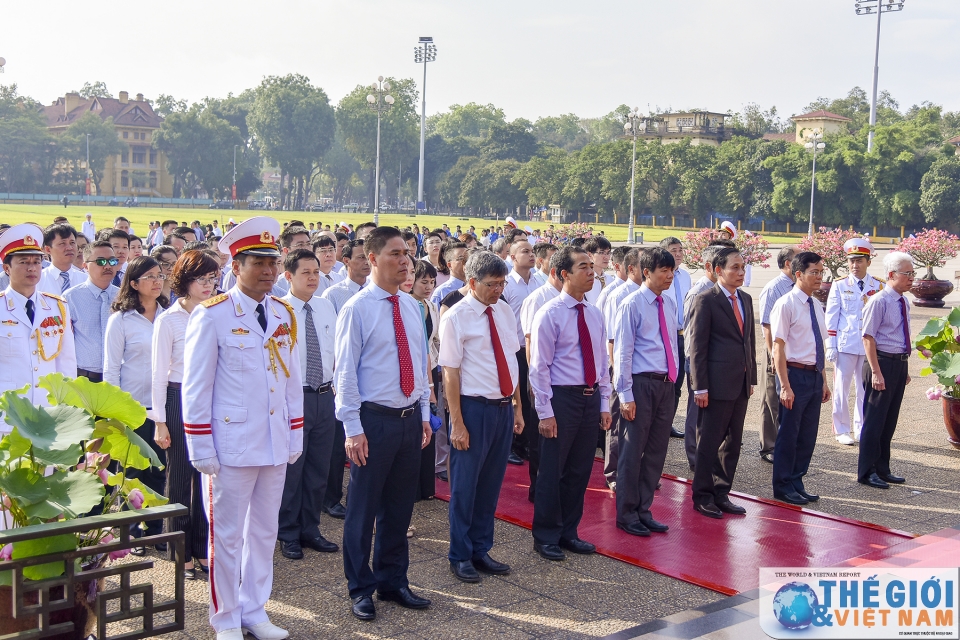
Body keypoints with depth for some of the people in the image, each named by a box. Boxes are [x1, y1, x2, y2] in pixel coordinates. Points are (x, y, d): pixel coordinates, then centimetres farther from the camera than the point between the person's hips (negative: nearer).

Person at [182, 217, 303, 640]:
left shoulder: (284, 315, 7)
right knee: (228, 534, 6)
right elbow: (196, 387, -8)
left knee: (265, 530, 14)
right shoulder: (211, 315, -9)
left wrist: (295, 436, 10)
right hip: (231, 444, -5)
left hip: (275, 445, 5)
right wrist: (201, 448, -11)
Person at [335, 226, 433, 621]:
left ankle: (393, 582, 31)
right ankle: (360, 589, 21)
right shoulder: (356, 309, -10)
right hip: (374, 419, -6)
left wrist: (424, 414, 13)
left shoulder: (411, 307, 9)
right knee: (363, 508, 6)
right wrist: (353, 428, -14)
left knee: (400, 506, 15)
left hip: (411, 418, 6)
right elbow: (345, 373, -11)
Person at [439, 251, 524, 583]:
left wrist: (517, 407, 12)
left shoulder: (505, 312, 7)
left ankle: (481, 551, 30)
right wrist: (457, 423, -15)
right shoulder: (456, 318, -12)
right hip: (474, 408, -6)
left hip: (504, 407, 6)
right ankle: (460, 556, 22)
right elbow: (450, 373, -13)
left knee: (491, 484, 16)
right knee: (465, 486, 6)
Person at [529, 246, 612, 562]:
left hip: (591, 398, 6)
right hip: (562, 397, -6)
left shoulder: (594, 314, 9)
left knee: (580, 471, 14)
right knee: (552, 471, 3)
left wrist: (604, 403, 10)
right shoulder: (549, 314, -11)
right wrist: (545, 412, -14)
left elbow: (602, 361, 14)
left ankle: (568, 532, 28)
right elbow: (539, 367, -11)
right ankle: (546, 537, 18)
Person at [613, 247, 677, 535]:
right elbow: (622, 352, -11)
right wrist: (626, 395, -14)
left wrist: (673, 381, 11)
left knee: (656, 451, 13)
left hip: (665, 384, 7)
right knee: (632, 451, 2)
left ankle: (643, 511, 25)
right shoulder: (632, 304, -10)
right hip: (641, 383, -7)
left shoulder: (669, 304, 11)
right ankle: (627, 515, 15)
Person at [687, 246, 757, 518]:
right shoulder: (705, 301, -9)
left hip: (741, 383, 7)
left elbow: (750, 339, 17)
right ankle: (702, 496, 14)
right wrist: (700, 387, -14)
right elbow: (698, 346, -11)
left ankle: (721, 493, 23)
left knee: (733, 442, 12)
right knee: (709, 442, 2)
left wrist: (751, 378, 12)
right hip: (717, 382, -7)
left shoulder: (745, 299, 13)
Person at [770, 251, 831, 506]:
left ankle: (796, 483, 27)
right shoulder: (786, 305, -12)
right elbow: (778, 348, -14)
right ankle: (783, 487, 16)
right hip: (796, 374, -7)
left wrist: (823, 380, 17)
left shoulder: (816, 306, 11)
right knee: (788, 434, 3)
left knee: (808, 434, 13)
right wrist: (785, 386, -18)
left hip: (815, 375, 7)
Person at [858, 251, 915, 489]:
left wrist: (905, 367, 17)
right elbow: (868, 338, -16)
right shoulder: (878, 301, -15)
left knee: (890, 420, 16)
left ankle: (882, 469, 27)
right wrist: (876, 372, -19)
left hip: (900, 363, 8)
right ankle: (866, 472, 11)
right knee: (874, 420, 0)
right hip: (883, 362, -8)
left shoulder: (904, 302, 10)